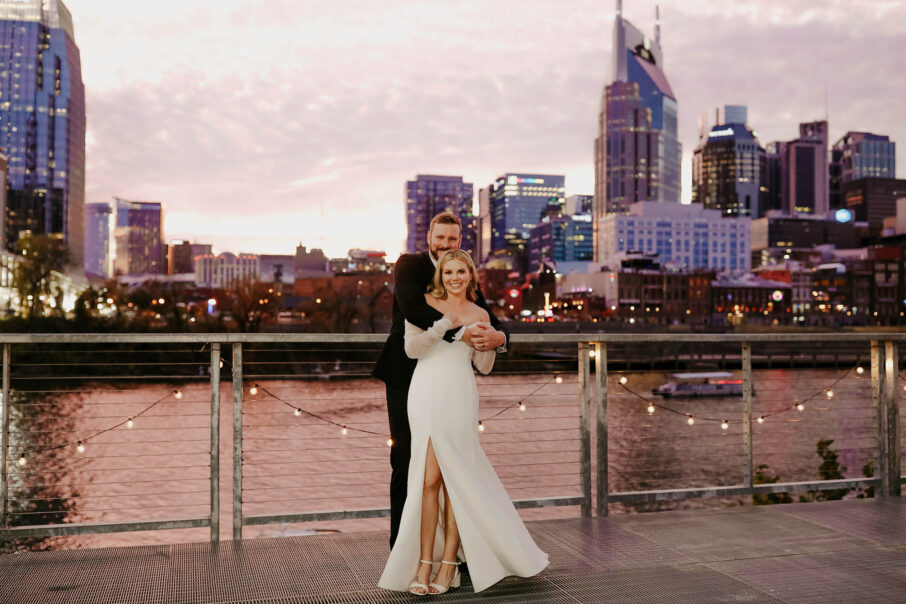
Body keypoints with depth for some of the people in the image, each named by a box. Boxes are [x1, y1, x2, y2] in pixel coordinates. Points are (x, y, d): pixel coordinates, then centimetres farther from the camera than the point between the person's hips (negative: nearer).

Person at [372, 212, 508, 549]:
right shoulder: (409, 265, -6)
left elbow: (491, 322, 0)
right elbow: (412, 308, -26)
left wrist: (499, 336, -25)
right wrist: (459, 332, -34)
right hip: (406, 378, -4)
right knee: (405, 462, 4)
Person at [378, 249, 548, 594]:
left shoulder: (480, 315, 13)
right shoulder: (425, 303, 7)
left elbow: (484, 367, 14)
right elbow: (411, 348, -3)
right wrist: (445, 324, -10)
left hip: (460, 398, 1)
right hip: (427, 394, -1)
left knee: (455, 478, -2)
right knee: (430, 478, -6)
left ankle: (448, 562, 6)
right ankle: (425, 564, -1)